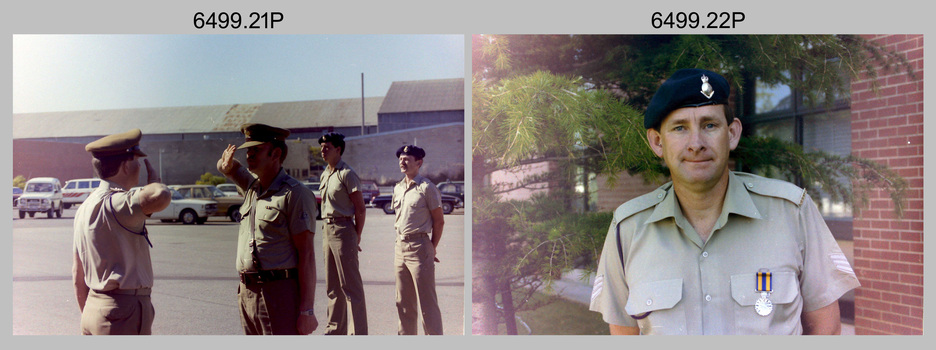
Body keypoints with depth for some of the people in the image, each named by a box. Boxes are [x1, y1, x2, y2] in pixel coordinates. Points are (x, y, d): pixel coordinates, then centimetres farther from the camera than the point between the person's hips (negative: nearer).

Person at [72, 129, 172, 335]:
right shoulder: (115, 203, -16)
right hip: (124, 311, -10)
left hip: (93, 308, 10)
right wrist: (154, 181, -12)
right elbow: (161, 197, -37)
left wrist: (87, 318, 25)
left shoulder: (86, 206, 14)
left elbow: (78, 274, 19)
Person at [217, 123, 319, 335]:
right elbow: (226, 168, 35)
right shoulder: (252, 186, 14)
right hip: (247, 292, 8)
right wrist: (226, 163, 7)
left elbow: (307, 254, -14)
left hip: (279, 292, -8)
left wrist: (307, 311, -18)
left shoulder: (295, 193, -10)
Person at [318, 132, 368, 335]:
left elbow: (360, 209, -12)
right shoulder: (325, 175, 15)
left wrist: (356, 237, -10)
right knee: (332, 286, 14)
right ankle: (335, 329, 24)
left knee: (350, 285, -7)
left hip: (343, 229, -9)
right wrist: (327, 231, 13)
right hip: (328, 229, 9)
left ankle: (358, 332, -2)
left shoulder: (347, 174, -10)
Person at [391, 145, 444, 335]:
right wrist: (400, 241, 12)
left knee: (426, 300, -5)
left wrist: (432, 248, -3)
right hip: (400, 247, 7)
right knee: (403, 300, 13)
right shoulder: (397, 188, 13)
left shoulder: (427, 187, -7)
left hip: (419, 246, -7)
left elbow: (439, 221, -5)